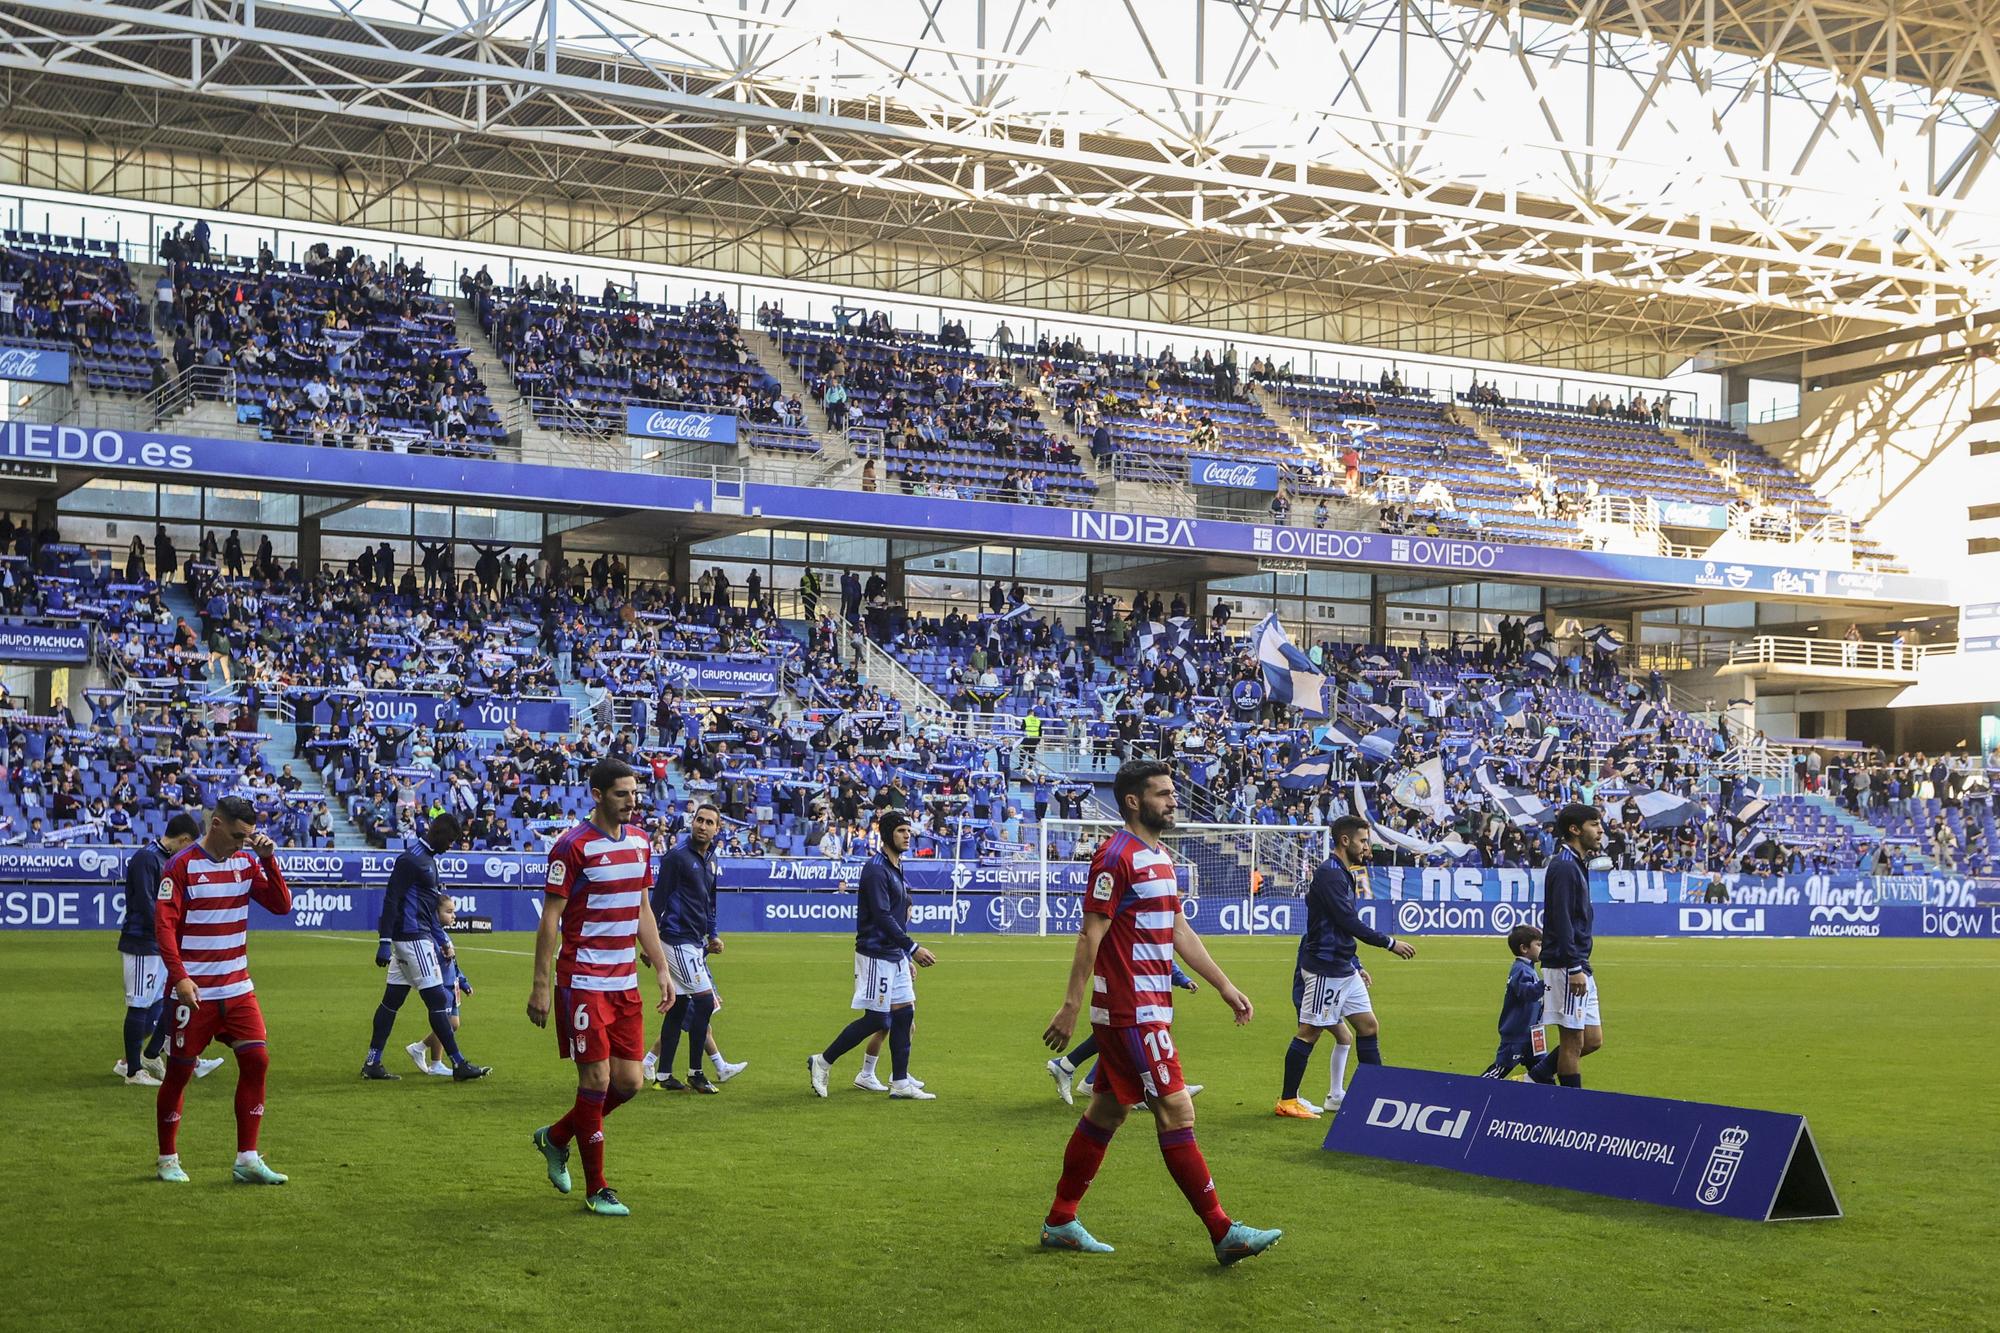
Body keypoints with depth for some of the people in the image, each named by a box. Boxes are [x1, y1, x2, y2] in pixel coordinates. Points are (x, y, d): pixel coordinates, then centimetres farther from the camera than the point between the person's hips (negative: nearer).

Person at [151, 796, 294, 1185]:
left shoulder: (247, 862, 8)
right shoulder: (182, 865, -9)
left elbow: (282, 905, 3)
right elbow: (164, 924, -13)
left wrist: (268, 859, -8)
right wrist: (180, 977, -22)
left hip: (238, 988, 5)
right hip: (193, 991, -5)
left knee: (256, 1061, -4)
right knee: (179, 1071, 3)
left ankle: (247, 1160, 1)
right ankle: (168, 1160, 18)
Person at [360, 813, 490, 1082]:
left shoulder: (428, 858, 18)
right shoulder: (411, 858, -14)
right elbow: (391, 900, -18)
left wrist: (442, 939, 22)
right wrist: (385, 942, -22)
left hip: (418, 936, 10)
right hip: (412, 937, -10)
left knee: (392, 999, 10)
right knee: (437, 999, -7)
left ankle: (372, 1064, 13)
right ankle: (459, 1064, -3)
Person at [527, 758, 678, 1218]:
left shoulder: (640, 842, 11)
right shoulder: (573, 846, -11)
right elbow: (550, 917, -10)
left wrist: (661, 969, 14)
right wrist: (539, 986, -13)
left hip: (625, 983, 7)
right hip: (583, 983, -7)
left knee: (628, 1082, 5)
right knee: (596, 1080, -5)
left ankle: (556, 1138, 29)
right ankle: (596, 1191, 7)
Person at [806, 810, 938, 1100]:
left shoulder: (897, 869, 15)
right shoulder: (875, 869, -15)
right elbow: (883, 917, -21)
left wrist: (908, 959, 18)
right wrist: (912, 948, -22)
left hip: (896, 956, 9)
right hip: (875, 955, -9)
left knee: (904, 1013, 6)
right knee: (876, 1019, -7)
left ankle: (900, 1082, 10)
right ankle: (823, 1062, 5)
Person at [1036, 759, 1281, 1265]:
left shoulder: (1160, 857, 16)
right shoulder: (1117, 856, -14)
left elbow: (1179, 930, 21)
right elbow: (1091, 935, -16)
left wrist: (1225, 986, 19)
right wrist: (1070, 1006, -19)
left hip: (1150, 1009, 10)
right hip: (1132, 1012, -10)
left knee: (1106, 1111, 13)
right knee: (1177, 1111, -8)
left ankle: (1060, 1222, 21)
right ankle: (1223, 1232, -5)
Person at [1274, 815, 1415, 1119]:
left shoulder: (1342, 874, 16)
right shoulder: (1328, 874, -16)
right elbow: (1350, 922, -21)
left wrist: (1356, 966, 20)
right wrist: (1390, 943, -15)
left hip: (1343, 969, 10)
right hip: (1324, 969, -10)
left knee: (1368, 1025, 9)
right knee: (1309, 1033, -4)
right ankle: (1287, 1101, 3)